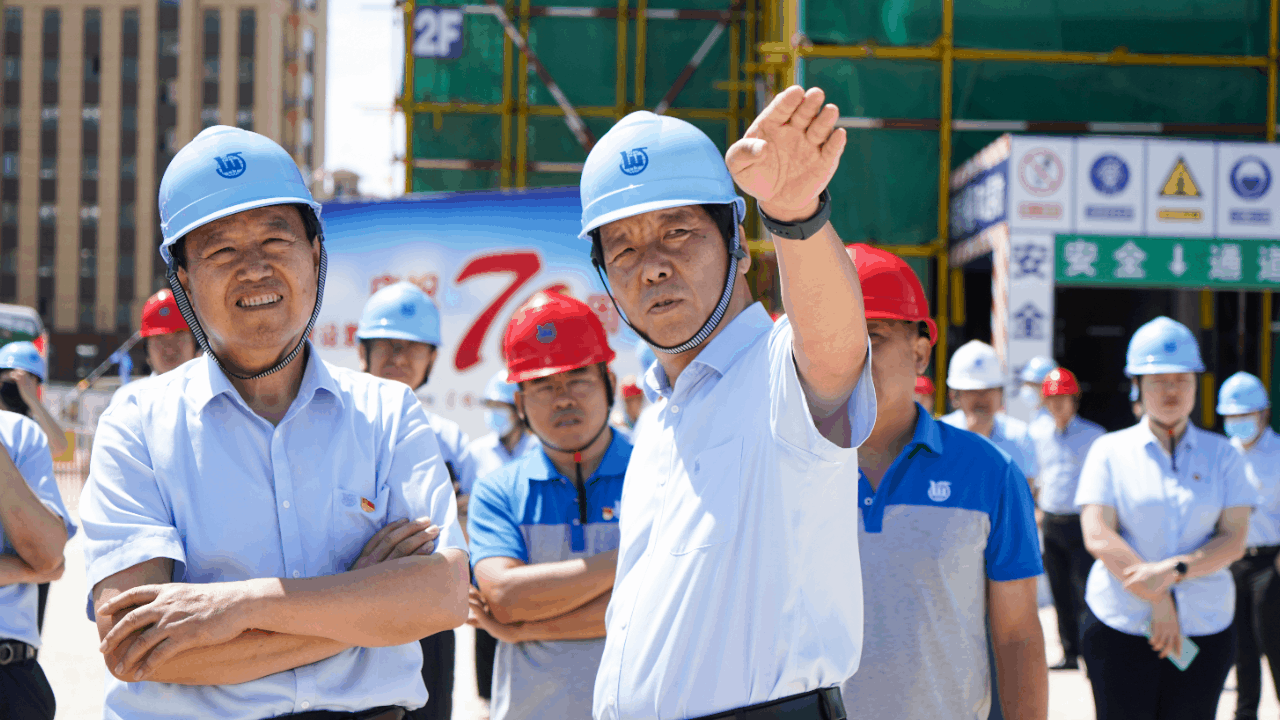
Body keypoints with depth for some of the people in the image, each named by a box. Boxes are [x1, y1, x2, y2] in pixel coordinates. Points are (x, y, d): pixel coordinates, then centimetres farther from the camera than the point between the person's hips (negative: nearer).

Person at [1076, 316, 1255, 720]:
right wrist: (1156, 599, -11)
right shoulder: (1110, 451, 5)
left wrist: (1176, 569, -16)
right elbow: (1097, 536, -5)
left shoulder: (1221, 454, 10)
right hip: (1121, 624, -1)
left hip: (1205, 628, 1)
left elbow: (1234, 540, 1)